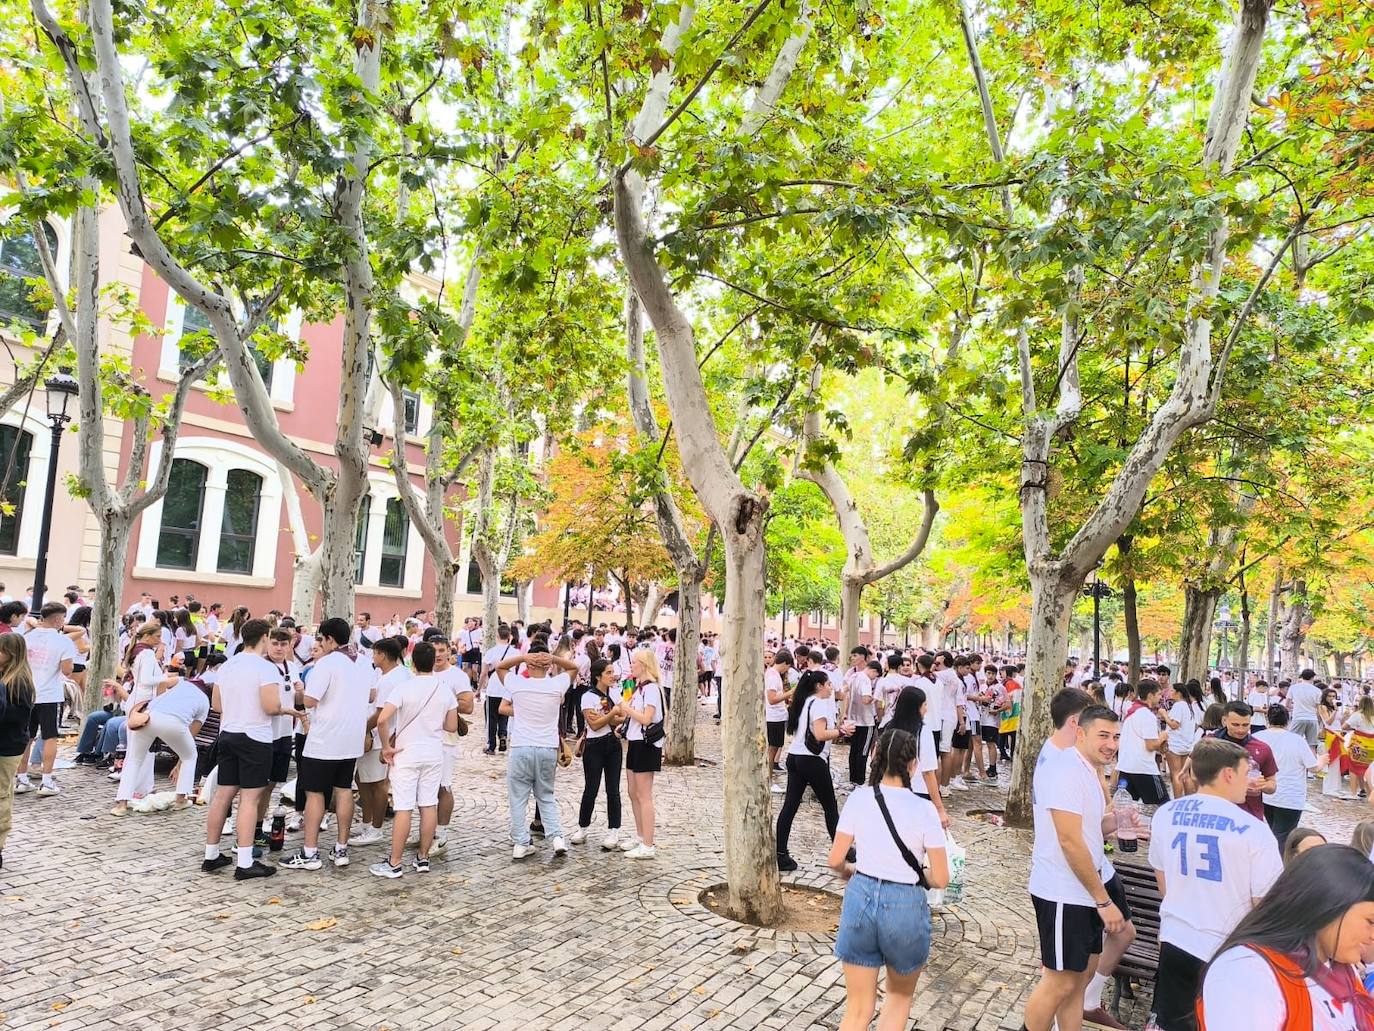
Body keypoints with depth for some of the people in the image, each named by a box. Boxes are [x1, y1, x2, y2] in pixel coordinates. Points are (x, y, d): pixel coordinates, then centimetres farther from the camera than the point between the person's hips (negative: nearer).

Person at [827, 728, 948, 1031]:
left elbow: (835, 860, -1)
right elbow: (940, 879, -8)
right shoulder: (924, 809, -11)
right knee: (899, 996, 27)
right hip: (905, 905, -1)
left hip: (861, 898, 2)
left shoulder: (858, 799, -6)